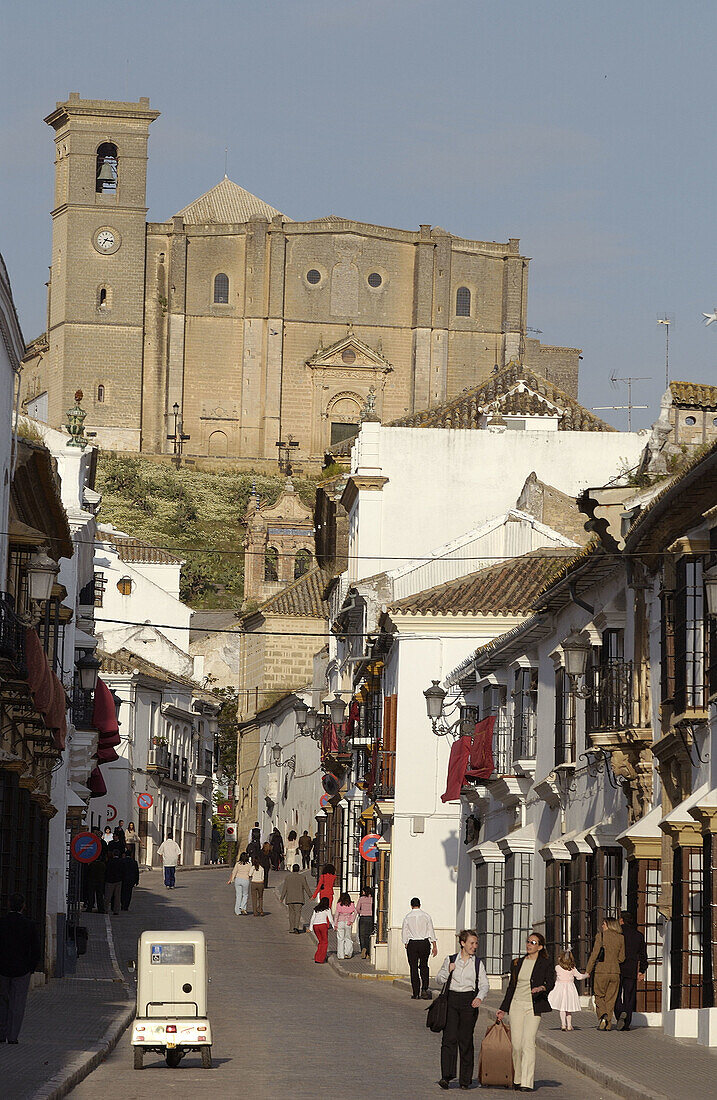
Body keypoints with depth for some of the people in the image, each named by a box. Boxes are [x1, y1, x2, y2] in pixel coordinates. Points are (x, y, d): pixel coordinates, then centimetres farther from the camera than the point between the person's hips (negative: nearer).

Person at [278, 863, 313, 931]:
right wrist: (310, 895, 12)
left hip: (290, 899, 2)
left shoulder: (288, 877, 1)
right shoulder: (302, 877, -3)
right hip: (299, 898, -2)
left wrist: (282, 897, 8)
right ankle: (296, 927, -21)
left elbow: (284, 888, 2)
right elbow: (306, 887, 1)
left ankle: (291, 929, 13)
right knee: (298, 913, -3)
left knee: (291, 913, 12)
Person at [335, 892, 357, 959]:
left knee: (340, 939, 5)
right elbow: (355, 912, -10)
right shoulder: (351, 904, 1)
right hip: (348, 923, 2)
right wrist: (351, 921, -9)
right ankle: (348, 953, 1)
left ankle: (340, 955, 4)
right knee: (348, 939, 13)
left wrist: (335, 924, -1)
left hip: (340, 923, -2)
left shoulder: (339, 904, -4)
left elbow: (337, 914, -5)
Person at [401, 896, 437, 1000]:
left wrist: (406, 944, 17)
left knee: (414, 968, 4)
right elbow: (431, 931, 2)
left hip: (412, 944, -1)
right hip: (424, 943, 1)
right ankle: (424, 988, -6)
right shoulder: (426, 916, 1)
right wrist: (434, 946, 6)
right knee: (424, 966, 11)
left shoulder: (407, 917, 0)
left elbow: (404, 933, 4)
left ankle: (416, 993, 3)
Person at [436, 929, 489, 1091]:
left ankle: (465, 1079, 5)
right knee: (449, 1037, -12)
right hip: (451, 999, 0)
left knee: (466, 1040, 0)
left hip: (469, 1001, 0)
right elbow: (440, 979, 14)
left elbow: (484, 984, 4)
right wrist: (449, 972, -6)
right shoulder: (450, 960, 9)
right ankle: (446, 1075, -15)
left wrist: (480, 998, -16)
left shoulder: (478, 963, 9)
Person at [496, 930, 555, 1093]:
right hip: (516, 1005, 4)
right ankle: (518, 1078, 17)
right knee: (516, 1044, 0)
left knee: (528, 1043, -14)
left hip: (533, 1006, -4)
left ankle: (527, 1083, -17)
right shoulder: (517, 963, 14)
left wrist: (542, 988, -33)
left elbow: (551, 983, -10)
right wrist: (503, 1009, 18)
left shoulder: (545, 965, 2)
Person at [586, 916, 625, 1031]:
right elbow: (621, 958, 6)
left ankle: (602, 1016, -14)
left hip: (601, 971, -3)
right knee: (610, 999, 11)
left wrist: (588, 971, -2)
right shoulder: (620, 938, 3)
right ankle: (608, 1024, 9)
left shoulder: (601, 936, -7)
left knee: (599, 997, 10)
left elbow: (594, 955, -8)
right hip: (615, 972, 3)